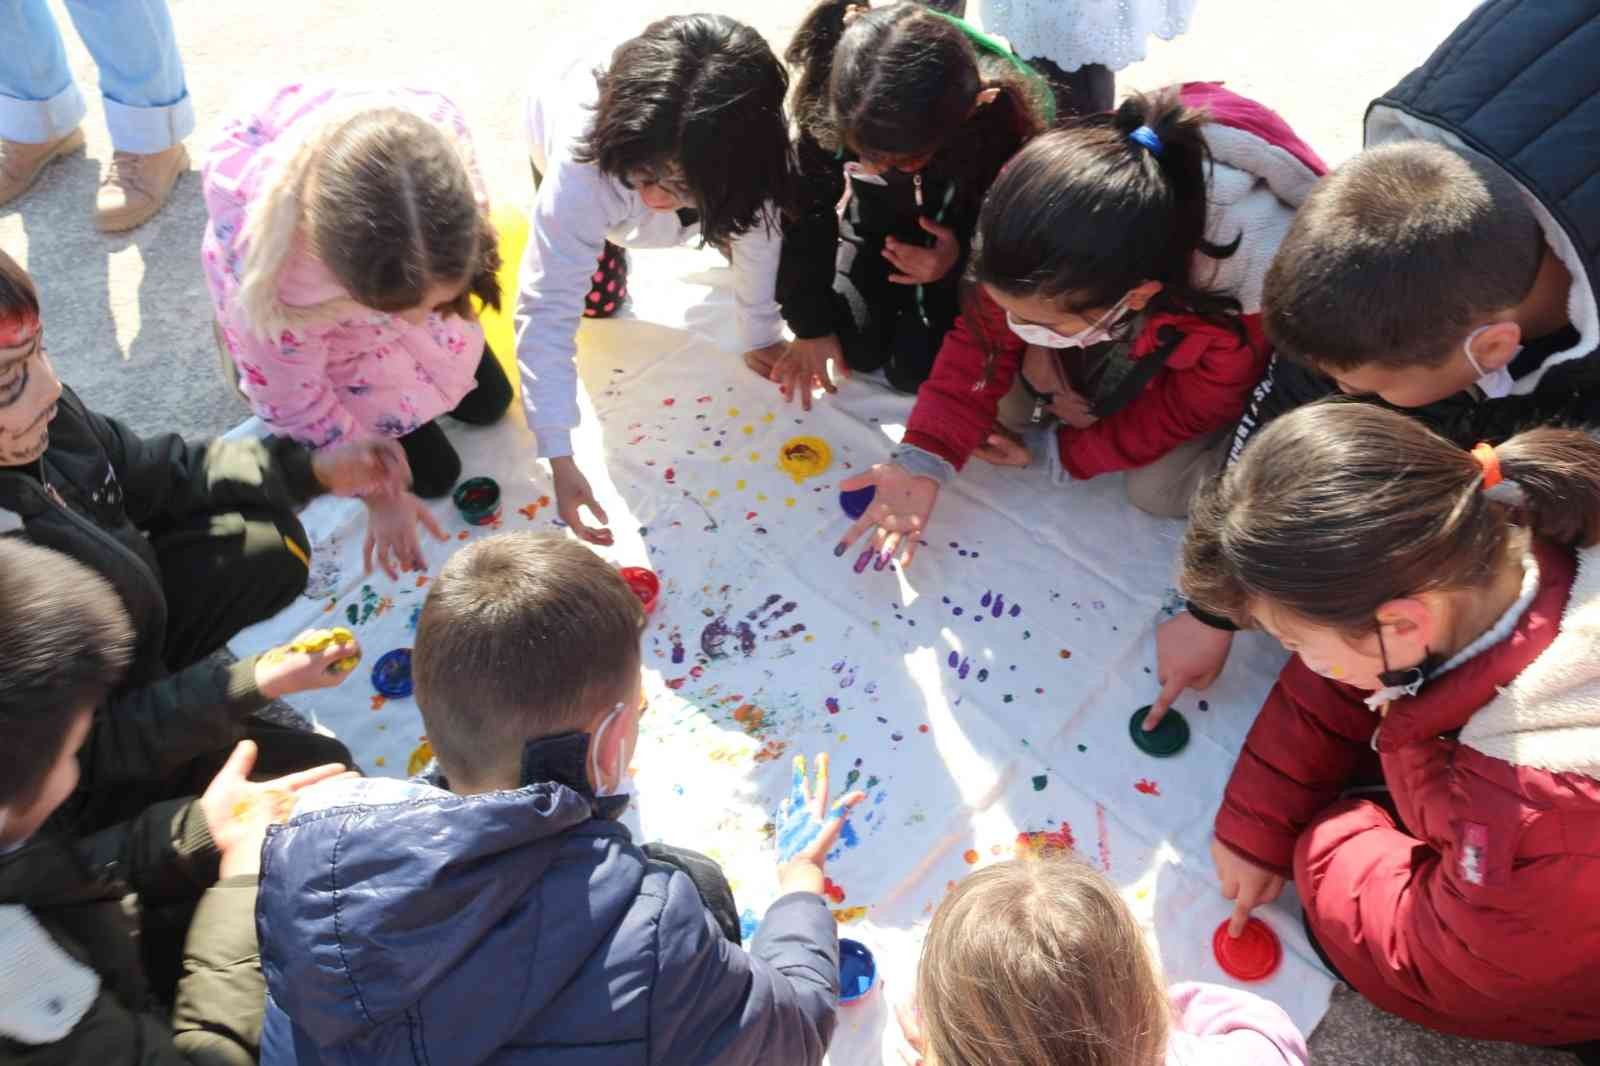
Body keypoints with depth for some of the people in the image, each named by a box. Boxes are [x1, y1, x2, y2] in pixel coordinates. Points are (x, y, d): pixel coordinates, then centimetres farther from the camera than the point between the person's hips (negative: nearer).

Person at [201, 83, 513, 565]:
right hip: (310, 332, -4)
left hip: (408, 274, 4)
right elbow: (292, 405, -25)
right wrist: (378, 491, -14)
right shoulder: (279, 277, -47)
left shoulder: (436, 129, -41)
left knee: (490, 403, 19)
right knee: (432, 474, 6)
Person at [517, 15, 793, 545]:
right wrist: (560, 461, -48)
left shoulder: (743, 158, -42)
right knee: (600, 298, 3)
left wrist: (763, 339, -15)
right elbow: (547, 311, -46)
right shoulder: (582, 171, -48)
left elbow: (758, 236, -24)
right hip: (567, 126, -2)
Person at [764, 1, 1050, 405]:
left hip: (965, 238, -2)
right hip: (880, 217, 3)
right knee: (856, 348, -6)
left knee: (915, 369, -13)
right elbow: (809, 211, -17)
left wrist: (960, 259, -35)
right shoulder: (828, 98, -31)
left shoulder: (1007, 121, -37)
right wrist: (812, 325, -15)